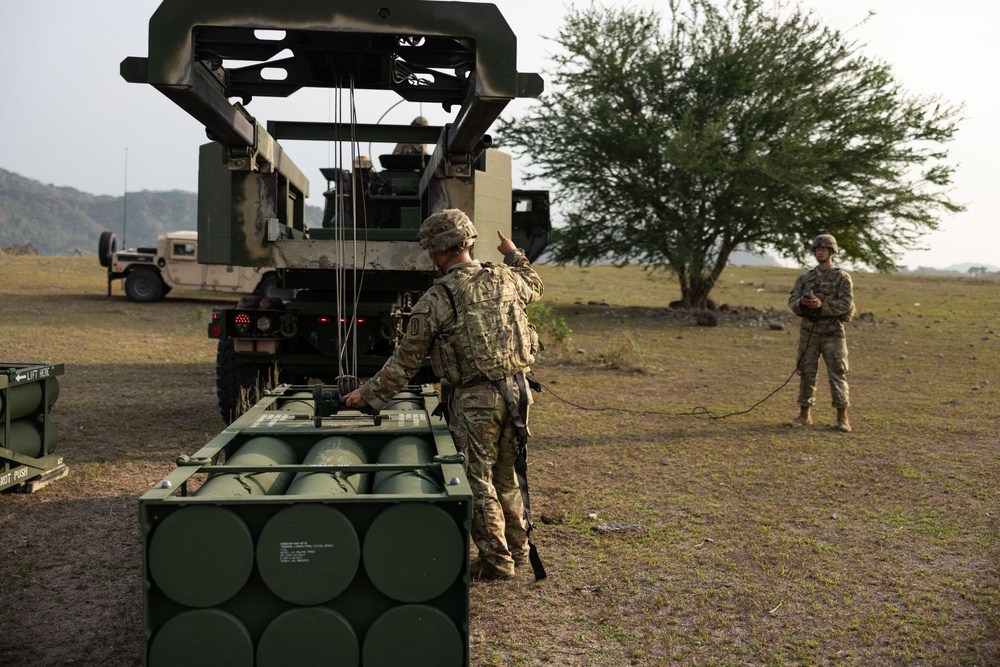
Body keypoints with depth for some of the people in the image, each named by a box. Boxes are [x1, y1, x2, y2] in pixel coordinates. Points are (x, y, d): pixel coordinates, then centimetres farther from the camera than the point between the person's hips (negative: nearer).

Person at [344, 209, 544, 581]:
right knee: (507, 476, 21)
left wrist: (370, 394, 7)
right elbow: (534, 287, 28)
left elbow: (407, 359, -5)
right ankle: (518, 550, 32)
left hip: (474, 400, -6)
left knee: (478, 482, 7)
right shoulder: (506, 279, 3)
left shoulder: (437, 298, -11)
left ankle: (497, 561, 13)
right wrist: (515, 255, 42)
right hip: (515, 389, 6)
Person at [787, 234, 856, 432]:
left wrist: (822, 304, -27)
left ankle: (842, 418, 2)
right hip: (809, 332, 3)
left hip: (832, 333, -3)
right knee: (807, 373, 6)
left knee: (837, 374, -4)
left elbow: (846, 304, -13)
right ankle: (804, 415, 14)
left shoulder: (842, 277, -2)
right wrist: (802, 303, -22)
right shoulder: (805, 278, 9)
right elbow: (792, 302, 2)